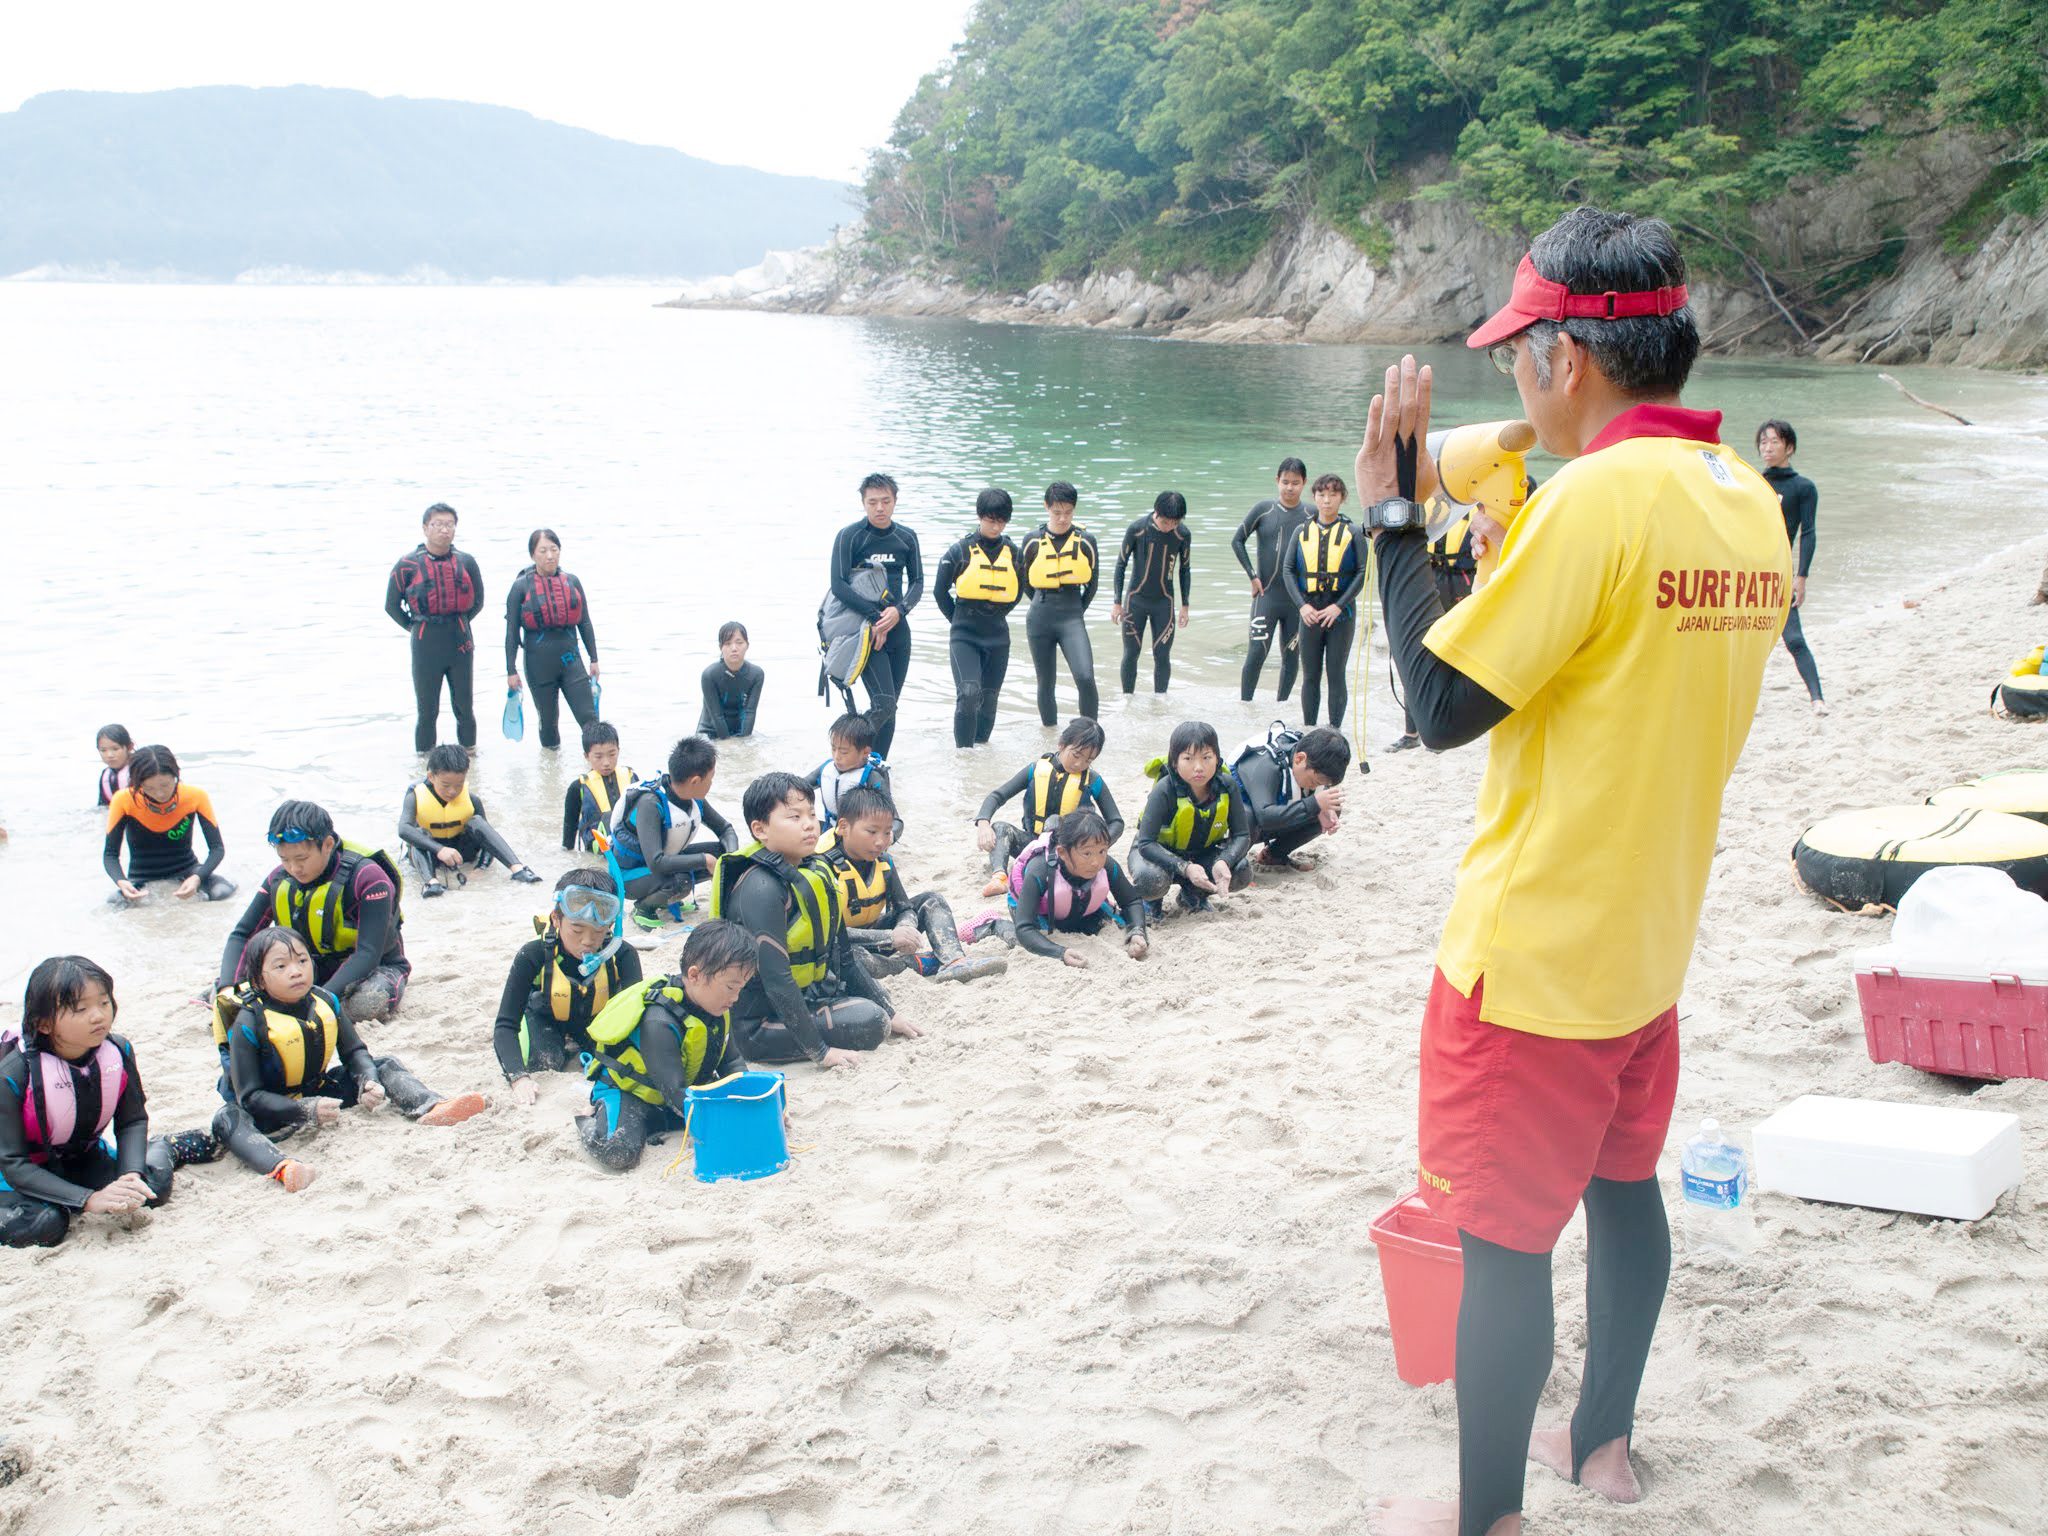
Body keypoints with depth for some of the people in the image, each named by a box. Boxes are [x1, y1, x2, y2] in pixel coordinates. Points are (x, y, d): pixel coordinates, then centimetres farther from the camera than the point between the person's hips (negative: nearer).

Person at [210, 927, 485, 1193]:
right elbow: (249, 1096, -24)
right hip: (273, 1110, -5)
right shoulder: (249, 1023, -22)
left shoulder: (325, 1002, -7)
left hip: (318, 1090, 6)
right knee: (227, 1121, -38)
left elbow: (355, 1052, 2)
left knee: (385, 1066, -3)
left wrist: (368, 1083, -21)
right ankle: (281, 1167, -68)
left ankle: (431, 1107, -33)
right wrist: (307, 1111, -36)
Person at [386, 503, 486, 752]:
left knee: (465, 709, 7)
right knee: (427, 711, 3)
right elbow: (392, 605, 6)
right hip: (425, 645, -2)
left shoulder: (466, 563, 3)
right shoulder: (409, 565, -4)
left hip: (461, 643, 2)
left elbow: (477, 602, 16)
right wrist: (415, 628, 5)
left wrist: (457, 623, 11)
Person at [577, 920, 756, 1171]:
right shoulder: (659, 1023, -31)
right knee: (620, 1151, -36)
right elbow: (675, 1093, -32)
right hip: (627, 1091, -8)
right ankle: (592, 1121, 0)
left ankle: (652, 1121, -1)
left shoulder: (716, 1008, -6)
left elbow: (732, 1063, 6)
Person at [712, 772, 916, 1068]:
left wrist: (888, 1012, 11)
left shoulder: (816, 870, 3)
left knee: (874, 992, 21)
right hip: (756, 1026, -9)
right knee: (869, 1021, -18)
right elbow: (776, 978, -28)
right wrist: (819, 1051, -27)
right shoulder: (761, 888, -24)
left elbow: (842, 955, 11)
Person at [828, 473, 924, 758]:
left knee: (890, 707, 5)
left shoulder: (907, 537, 8)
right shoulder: (849, 536, -6)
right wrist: (874, 617, -15)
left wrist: (899, 610, -11)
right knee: (883, 703, -17)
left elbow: (917, 582, 9)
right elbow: (838, 585, -12)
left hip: (897, 628, 5)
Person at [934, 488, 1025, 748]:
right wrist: (958, 620, 9)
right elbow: (940, 590, 4)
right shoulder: (961, 551, -6)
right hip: (964, 637, -3)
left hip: (998, 638, 4)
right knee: (968, 693, -19)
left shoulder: (1012, 552, 4)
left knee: (989, 698, 11)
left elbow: (1018, 590, 18)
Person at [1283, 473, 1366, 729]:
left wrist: (1339, 606, -11)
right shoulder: (1303, 532, 8)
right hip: (1309, 613, 2)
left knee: (1336, 675, 0)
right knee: (1310, 676, 6)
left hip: (1340, 614, -2)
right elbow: (1288, 570, 5)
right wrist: (1302, 605, -6)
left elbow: (1363, 572, -4)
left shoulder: (1351, 532, 1)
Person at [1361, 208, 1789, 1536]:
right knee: (1623, 1190, 23)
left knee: (1504, 1240, 5)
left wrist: (1395, 515, -12)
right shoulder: (1752, 504, 3)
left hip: (1532, 953, -9)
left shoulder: (1597, 495, -23)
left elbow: (1442, 703, -20)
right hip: (1650, 938, 9)